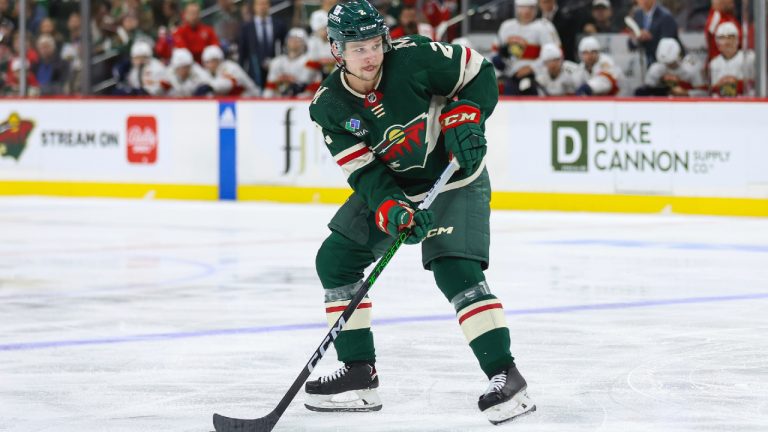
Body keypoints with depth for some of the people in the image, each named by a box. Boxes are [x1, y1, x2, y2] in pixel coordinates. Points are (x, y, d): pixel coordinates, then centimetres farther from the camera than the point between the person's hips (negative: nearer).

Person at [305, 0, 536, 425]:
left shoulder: (414, 58, -23)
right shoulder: (329, 106, -13)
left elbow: (479, 74, -9)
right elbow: (363, 171, -15)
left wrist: (464, 116, -24)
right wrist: (391, 211, -31)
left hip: (455, 178, -6)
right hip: (390, 186, 6)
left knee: (455, 270, -23)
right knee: (335, 259, 2)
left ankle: (504, 375, -21)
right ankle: (359, 374, 9)